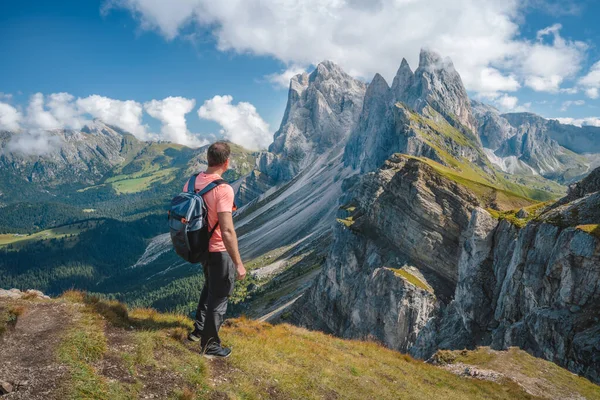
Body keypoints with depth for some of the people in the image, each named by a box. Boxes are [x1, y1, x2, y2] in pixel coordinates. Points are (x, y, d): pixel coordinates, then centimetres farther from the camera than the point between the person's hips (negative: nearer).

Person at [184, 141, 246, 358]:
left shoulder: (191, 182, -2)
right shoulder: (223, 190, -27)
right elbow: (227, 231, -30)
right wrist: (239, 263, -24)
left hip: (201, 246, 8)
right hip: (219, 251, -8)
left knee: (210, 287, 30)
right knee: (219, 297, 10)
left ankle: (198, 330, 42)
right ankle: (210, 346, 25)